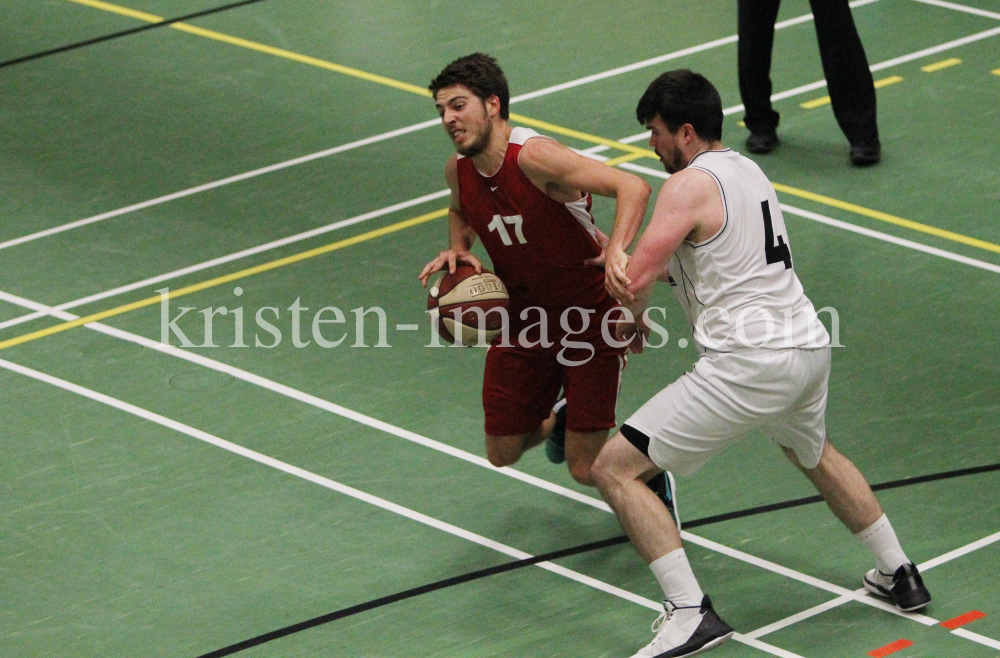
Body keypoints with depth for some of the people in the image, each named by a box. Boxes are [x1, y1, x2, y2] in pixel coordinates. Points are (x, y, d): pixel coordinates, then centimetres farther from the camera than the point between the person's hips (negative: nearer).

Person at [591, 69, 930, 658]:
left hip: (749, 364, -9)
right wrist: (635, 257, 18)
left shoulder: (689, 185, -10)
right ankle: (900, 575, 45)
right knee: (814, 452, 40)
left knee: (615, 469, -3)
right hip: (809, 345, 9)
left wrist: (632, 319, 7)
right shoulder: (748, 169, 17)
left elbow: (635, 283, -15)